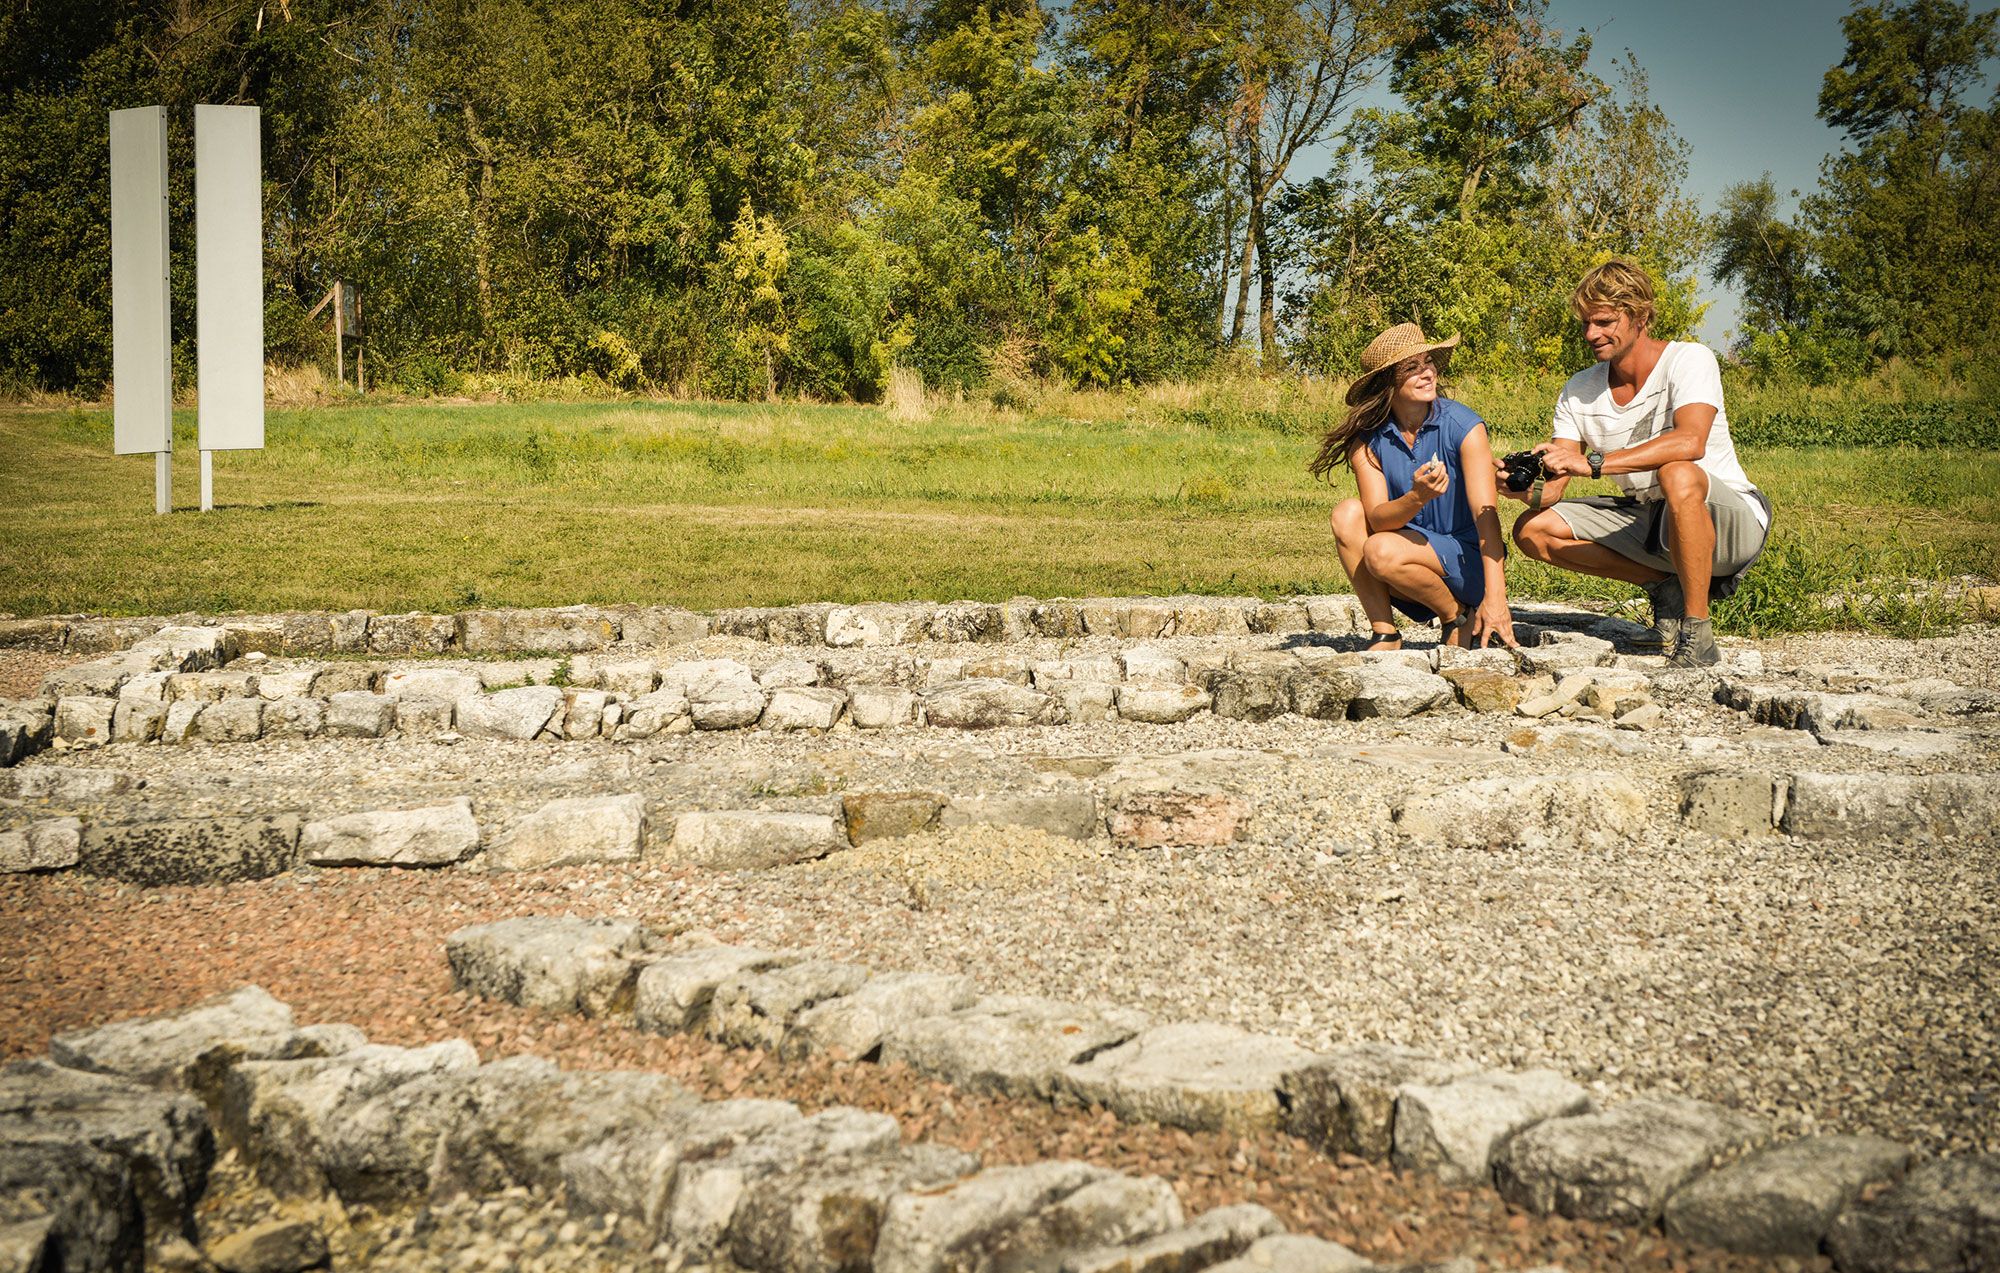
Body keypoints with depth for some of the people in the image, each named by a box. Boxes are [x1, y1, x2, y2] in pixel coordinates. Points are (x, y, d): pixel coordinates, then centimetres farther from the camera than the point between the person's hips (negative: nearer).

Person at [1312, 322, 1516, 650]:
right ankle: (1385, 635, -14)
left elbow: (1486, 515, -22)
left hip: (1468, 560, -4)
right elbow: (1377, 519, -16)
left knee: (1383, 551, -29)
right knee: (1347, 513, -19)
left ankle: (1458, 618, -4)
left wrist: (1495, 598, -34)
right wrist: (1418, 497, -39)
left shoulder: (1463, 426, -14)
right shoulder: (1367, 441, -5)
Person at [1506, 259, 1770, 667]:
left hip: (1733, 521, -6)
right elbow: (1552, 488, -5)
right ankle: (1663, 585, 0)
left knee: (1678, 475, -39)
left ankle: (1698, 632, -28)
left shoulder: (1690, 359, -15)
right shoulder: (1579, 393, 1)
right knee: (1532, 530, -7)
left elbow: (1690, 442, -36)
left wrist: (1591, 462, -42)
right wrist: (1525, 487, -30)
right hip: (1648, 522, 6)